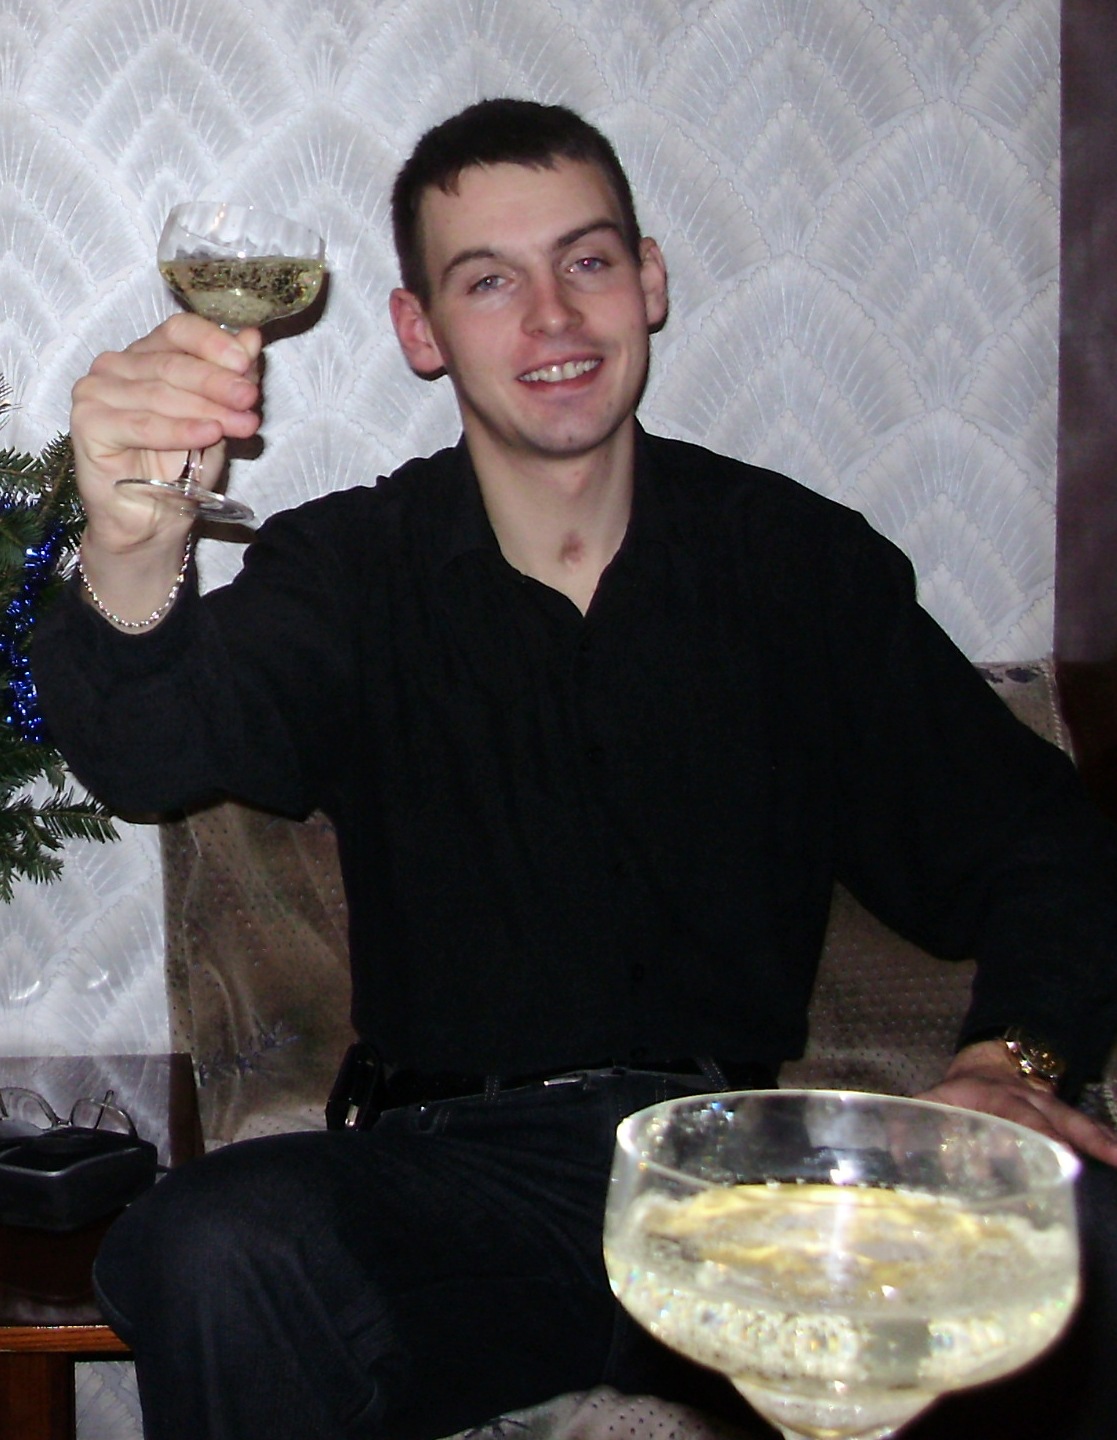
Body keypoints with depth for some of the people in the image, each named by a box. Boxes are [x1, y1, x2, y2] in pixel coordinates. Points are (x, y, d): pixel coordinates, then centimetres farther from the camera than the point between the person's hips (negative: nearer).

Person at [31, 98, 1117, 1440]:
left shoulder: (805, 560, 6)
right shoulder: (352, 571, 4)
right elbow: (152, 746, -15)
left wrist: (1008, 1062, -13)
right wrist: (133, 560, -38)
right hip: (454, 1169, -1)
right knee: (214, 1257, -32)